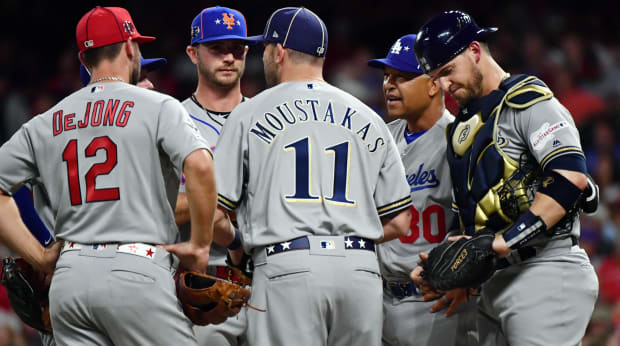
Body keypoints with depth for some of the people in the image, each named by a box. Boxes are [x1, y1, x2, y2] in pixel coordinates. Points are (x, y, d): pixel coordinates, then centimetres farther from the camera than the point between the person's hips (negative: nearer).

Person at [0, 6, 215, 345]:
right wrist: (200, 244, -6)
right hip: (136, 272, -5)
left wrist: (39, 256, 13)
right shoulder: (157, 107, 0)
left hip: (68, 277, 5)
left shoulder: (46, 123, 16)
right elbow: (199, 165, -17)